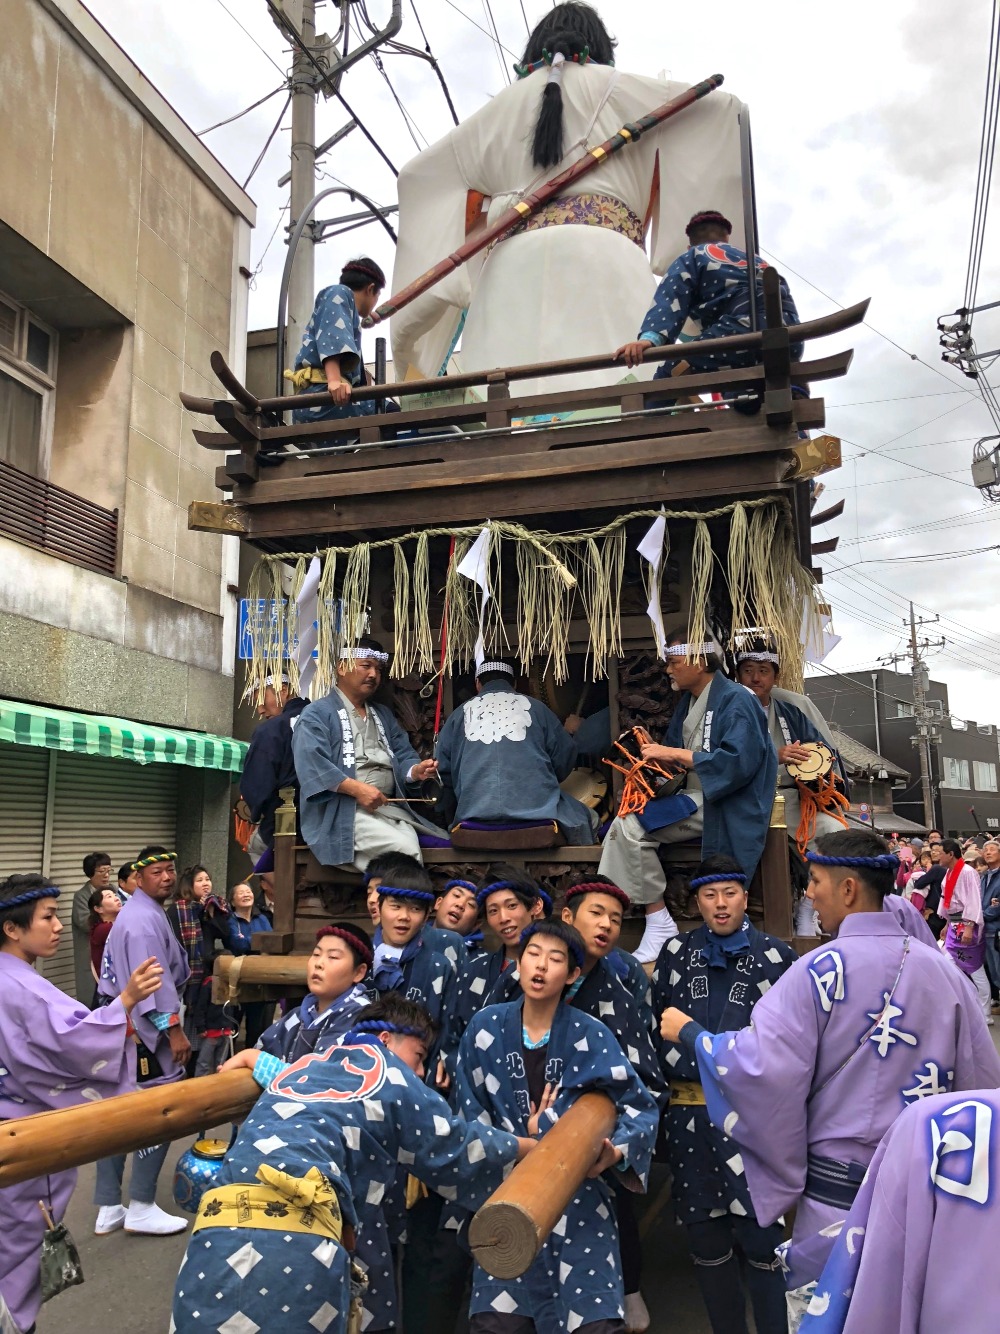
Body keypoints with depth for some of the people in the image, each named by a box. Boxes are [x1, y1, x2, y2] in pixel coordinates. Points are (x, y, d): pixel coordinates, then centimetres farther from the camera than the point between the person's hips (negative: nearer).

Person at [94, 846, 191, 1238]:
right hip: (142, 1029, -11)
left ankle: (109, 1209, 24)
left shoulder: (138, 912, 16)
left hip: (121, 1026, 11)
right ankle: (141, 1208, 8)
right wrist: (173, 1029, -23)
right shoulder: (145, 918, -19)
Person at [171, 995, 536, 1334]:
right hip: (296, 1236, -6)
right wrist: (533, 1145, 37)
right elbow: (458, 1146, 23)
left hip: (220, 1228, 6)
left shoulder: (305, 1064, 27)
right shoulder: (391, 1076, 14)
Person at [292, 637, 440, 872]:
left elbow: (403, 756, 19)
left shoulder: (383, 715, 27)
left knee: (411, 850, -25)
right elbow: (311, 762, -13)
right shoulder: (317, 714, 3)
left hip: (390, 808, 6)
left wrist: (417, 770, -5)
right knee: (403, 850, -29)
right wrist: (357, 789, -20)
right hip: (341, 811, -6)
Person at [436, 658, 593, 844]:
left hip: (475, 816, 1)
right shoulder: (535, 707, 13)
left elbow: (443, 768, 16)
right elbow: (565, 754, 11)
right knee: (580, 815, 26)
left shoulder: (460, 713, 17)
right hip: (536, 810, -1)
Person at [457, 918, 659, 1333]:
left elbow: (640, 1107, -8)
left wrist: (614, 1151, -26)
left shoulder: (590, 1036, -9)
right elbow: (470, 1114, 2)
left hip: (577, 1197, -1)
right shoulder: (485, 1028, -4)